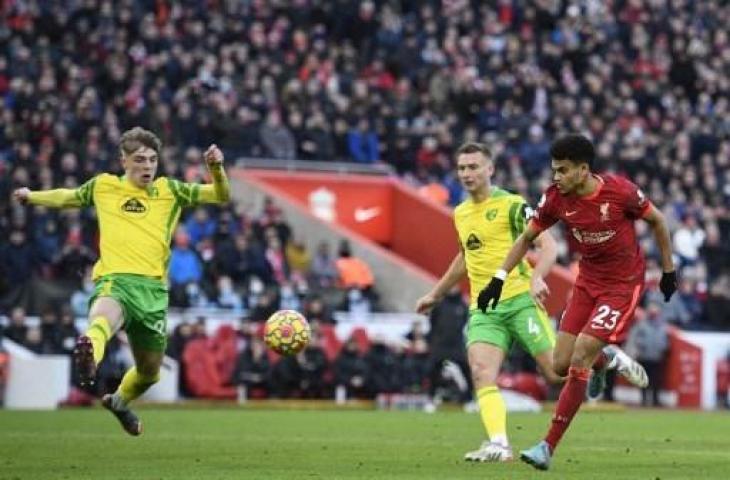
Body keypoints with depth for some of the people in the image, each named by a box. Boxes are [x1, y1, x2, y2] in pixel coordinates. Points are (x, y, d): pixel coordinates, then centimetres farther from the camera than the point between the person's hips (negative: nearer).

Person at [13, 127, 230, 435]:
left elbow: (221, 196, 10)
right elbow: (69, 197, 36)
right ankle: (89, 353, -70)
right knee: (104, 316, -31)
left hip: (153, 287, 2)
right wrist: (33, 197, 26)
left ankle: (119, 401, 42)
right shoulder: (103, 186, 16)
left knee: (149, 370, 7)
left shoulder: (170, 190, 15)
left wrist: (216, 169, -8)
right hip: (114, 281, -2)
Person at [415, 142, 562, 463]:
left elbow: (548, 245, -12)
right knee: (481, 373, -19)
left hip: (520, 299, -5)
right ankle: (499, 444, -26)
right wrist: (435, 295, 37)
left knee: (556, 373, -8)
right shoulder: (460, 213, 15)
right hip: (483, 308, 5)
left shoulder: (511, 205, -5)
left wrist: (537, 277, -31)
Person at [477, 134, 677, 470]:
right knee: (561, 364, -2)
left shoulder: (619, 191, -20)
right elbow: (527, 237, 4)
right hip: (588, 281, 5)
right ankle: (607, 359, 36)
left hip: (623, 284, -5)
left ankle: (549, 447, -13)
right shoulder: (556, 198, -9)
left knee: (579, 359, -17)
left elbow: (656, 220, -3)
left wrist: (668, 270, 2)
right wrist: (499, 279, -4)